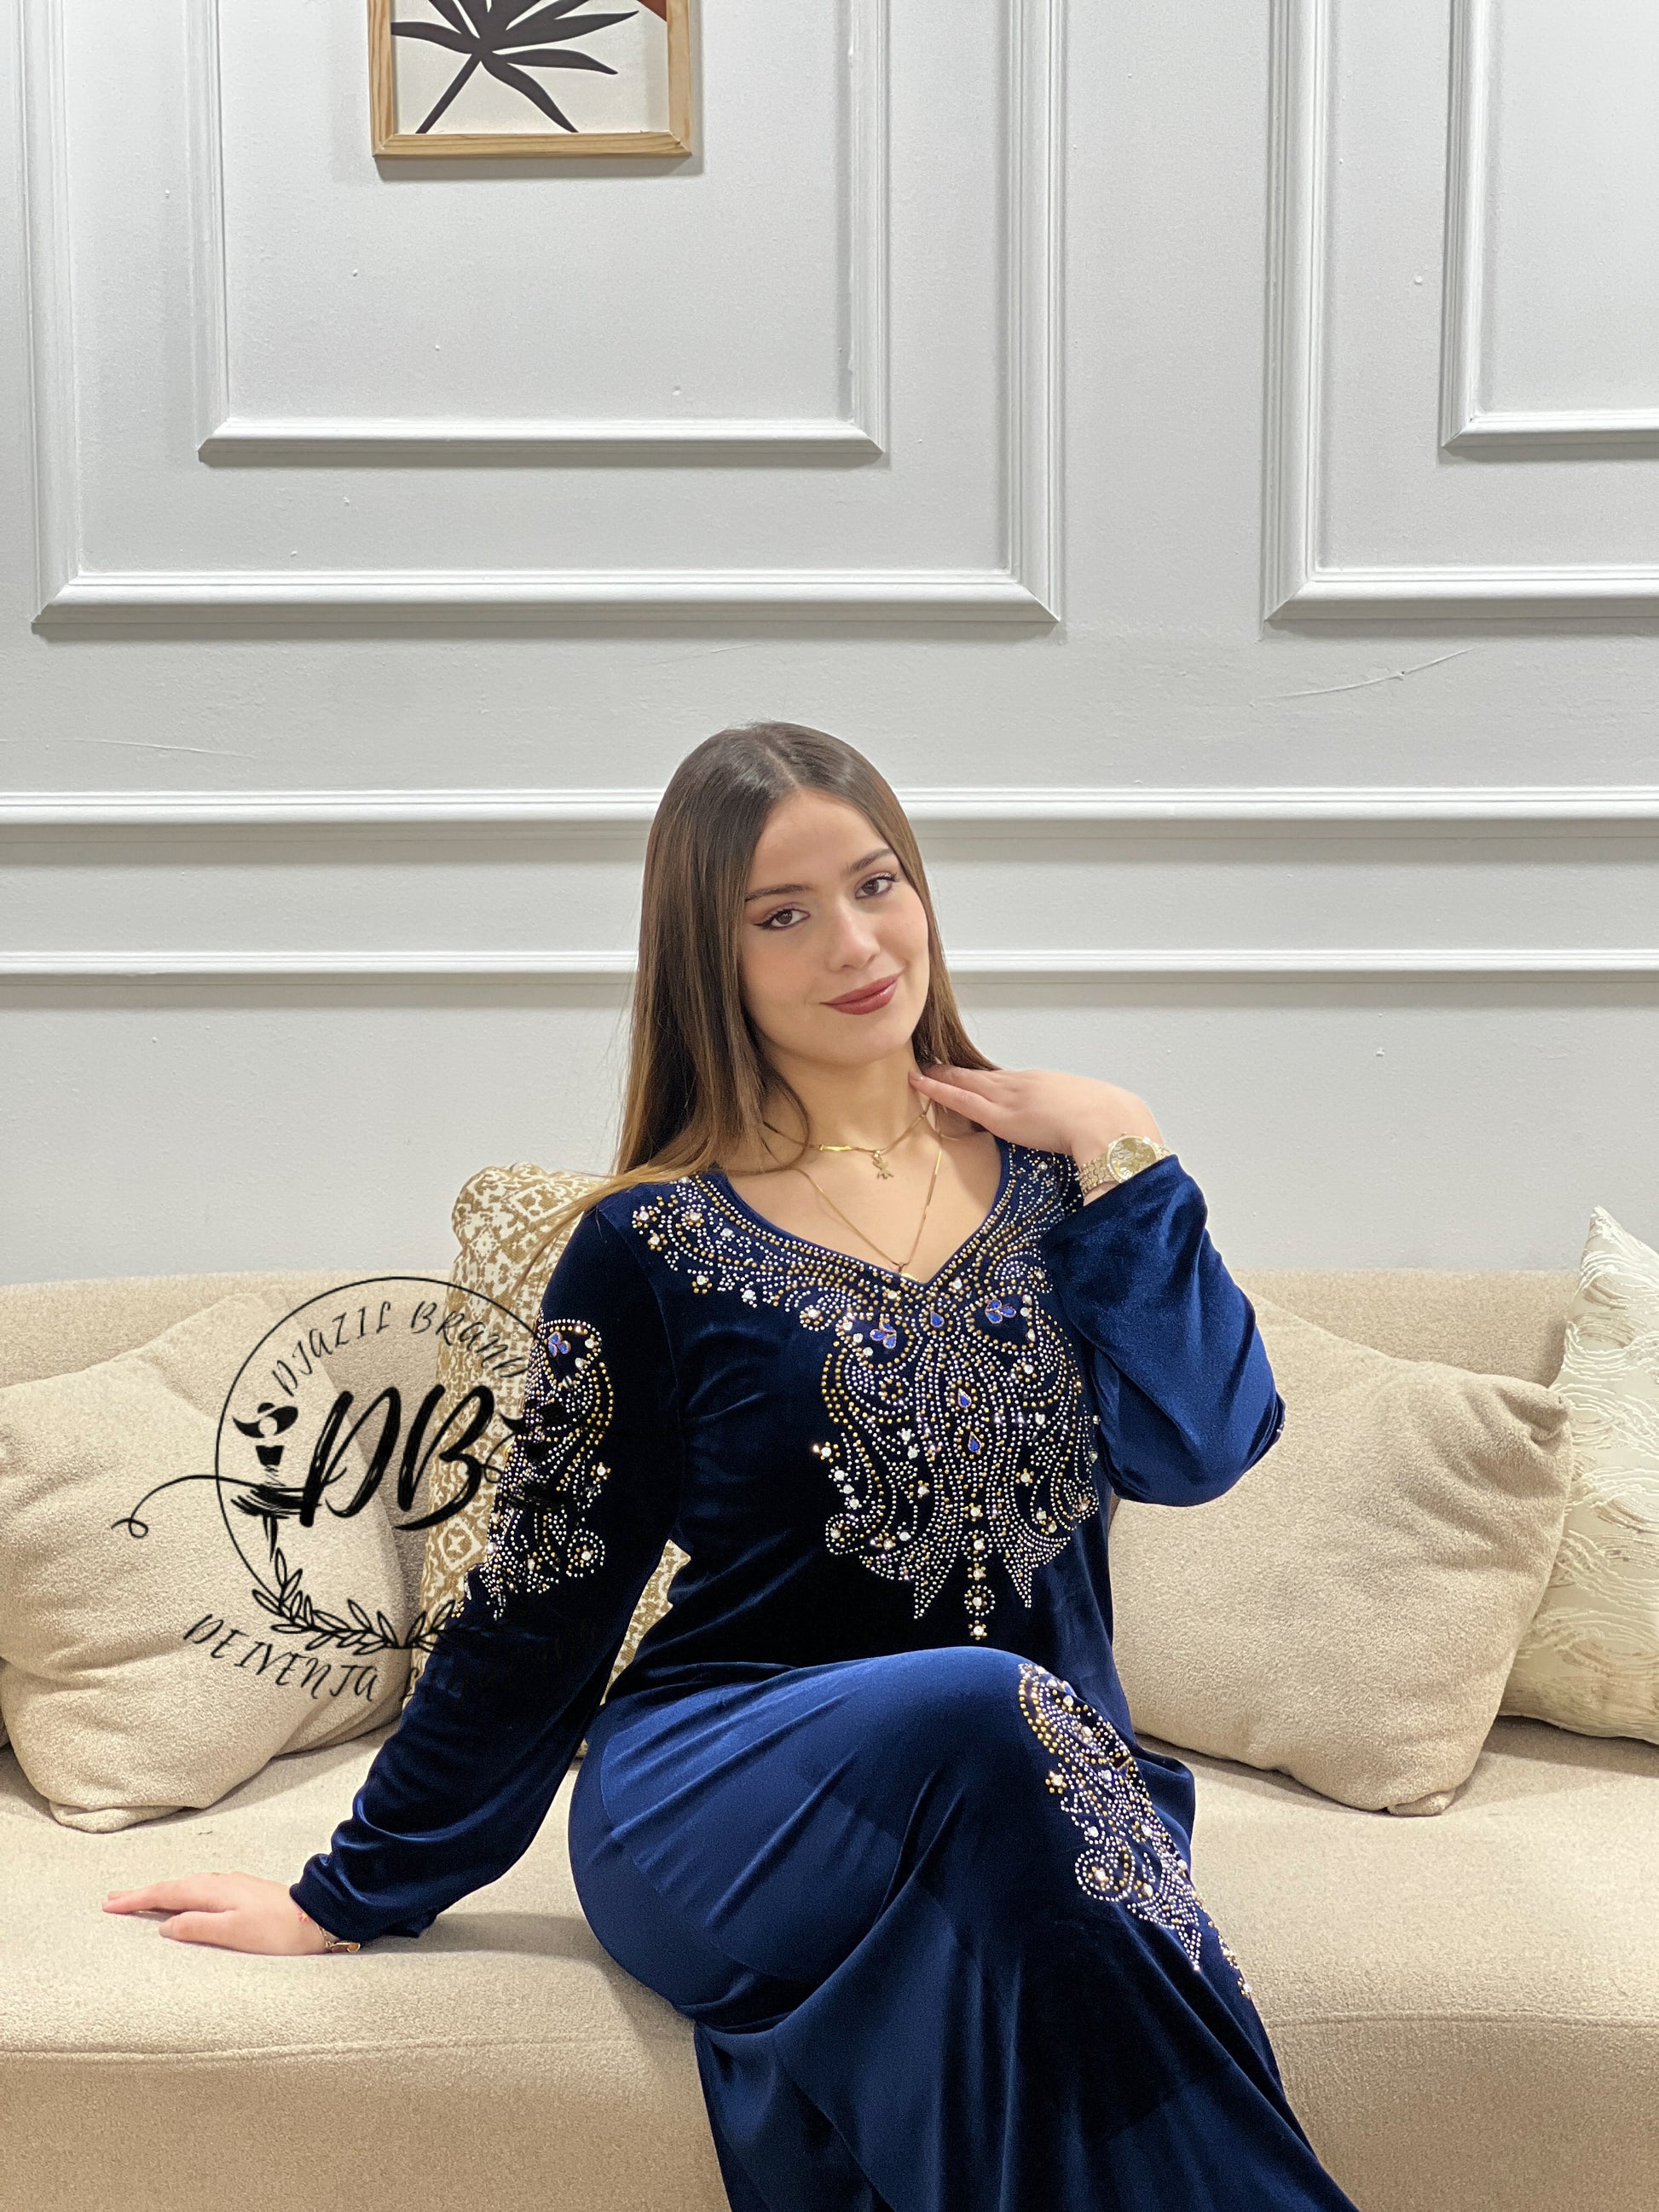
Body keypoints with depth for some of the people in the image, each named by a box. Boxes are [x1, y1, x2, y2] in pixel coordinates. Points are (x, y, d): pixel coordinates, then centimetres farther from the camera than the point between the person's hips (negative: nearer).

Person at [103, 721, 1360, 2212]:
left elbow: (1195, 1448, -5)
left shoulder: (1046, 1169, 9)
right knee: (979, 1714, -34)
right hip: (727, 1794, -1)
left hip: (1056, 1800, 2)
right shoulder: (655, 1246, 0)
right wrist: (352, 1897, 9)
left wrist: (1119, 1158, -4)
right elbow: (537, 1610, 6)